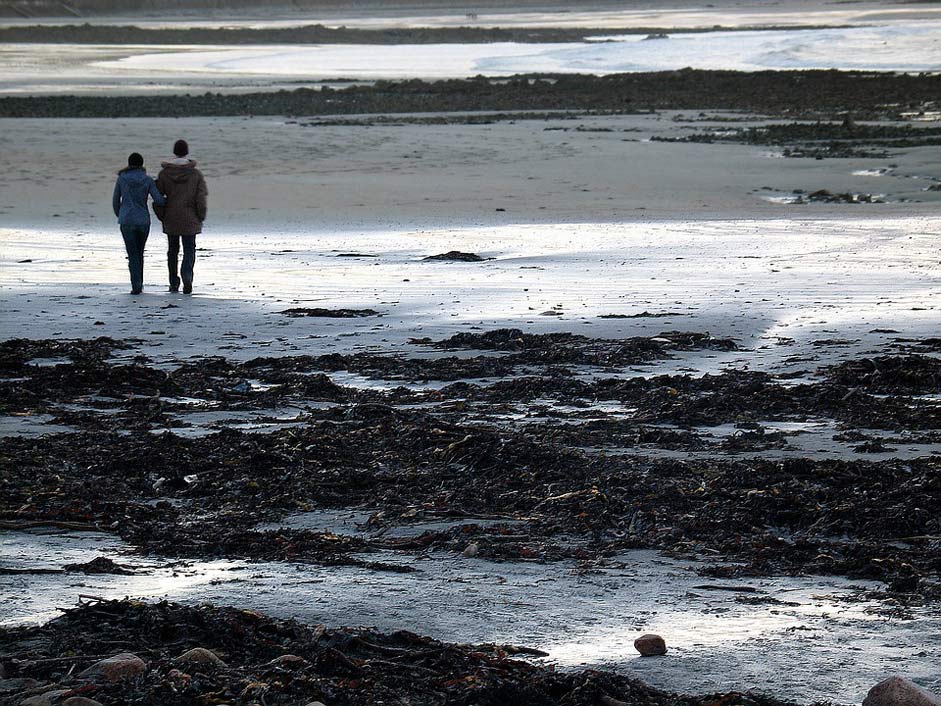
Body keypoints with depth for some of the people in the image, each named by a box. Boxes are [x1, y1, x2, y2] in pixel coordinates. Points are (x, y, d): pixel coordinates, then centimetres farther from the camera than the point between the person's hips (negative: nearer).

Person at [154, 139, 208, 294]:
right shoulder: (196, 174, -6)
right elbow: (201, 199, -9)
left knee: (173, 250, 16)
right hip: (190, 221, -1)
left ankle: (174, 283, 20)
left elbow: (157, 199, -3)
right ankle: (187, 277, -22)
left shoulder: (164, 174, -4)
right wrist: (201, 217, 4)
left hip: (170, 220, 1)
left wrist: (162, 216, 9)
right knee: (189, 251, 3)